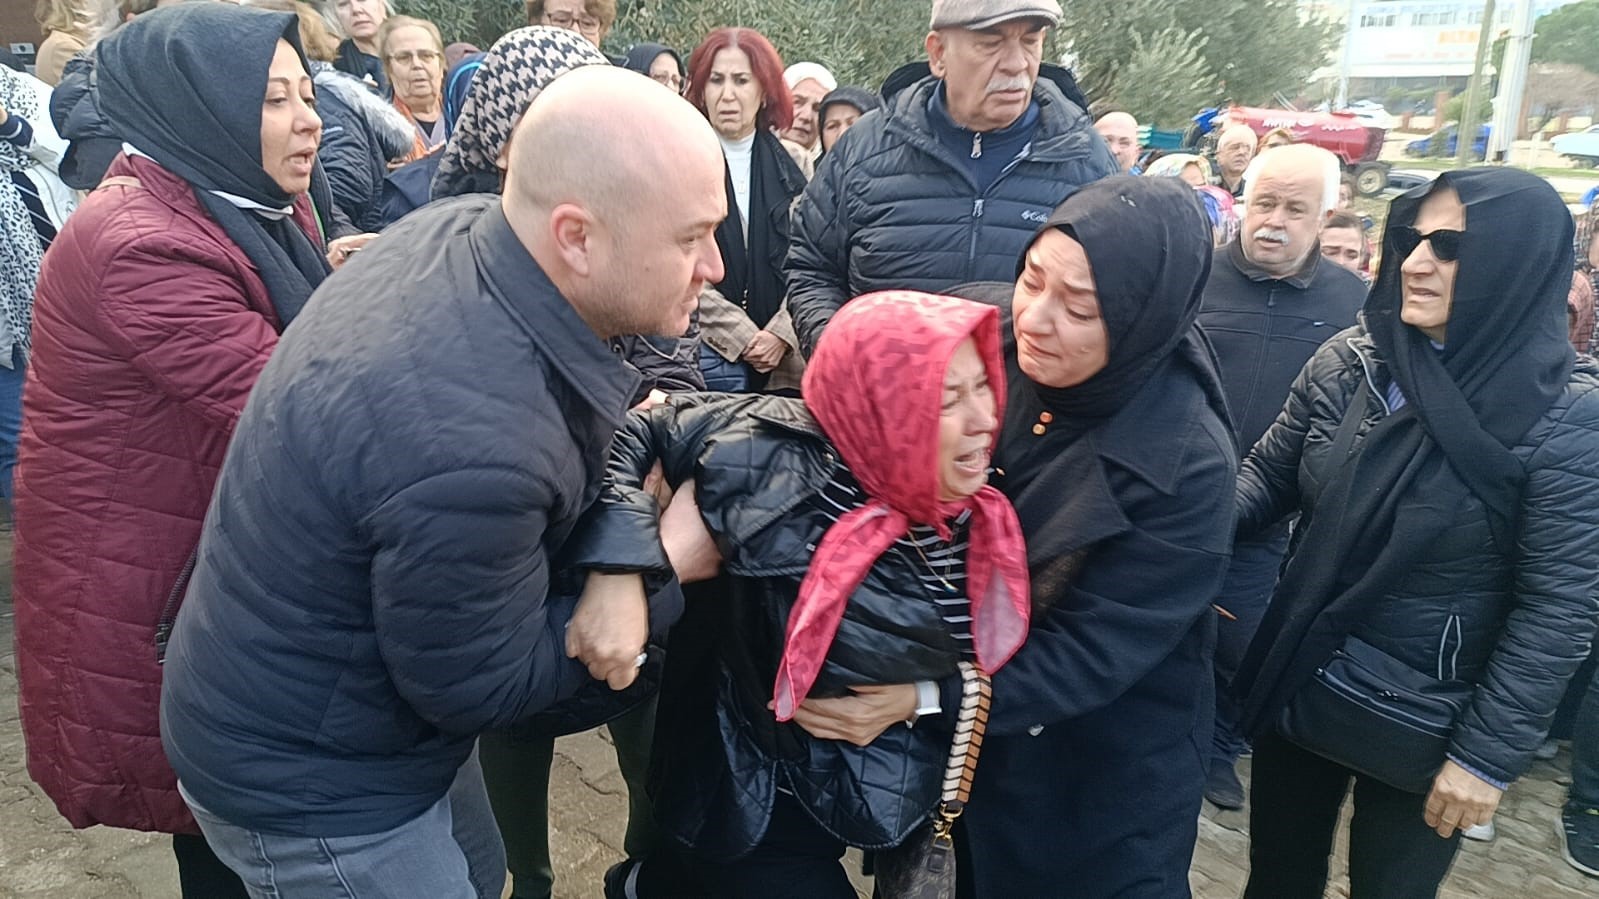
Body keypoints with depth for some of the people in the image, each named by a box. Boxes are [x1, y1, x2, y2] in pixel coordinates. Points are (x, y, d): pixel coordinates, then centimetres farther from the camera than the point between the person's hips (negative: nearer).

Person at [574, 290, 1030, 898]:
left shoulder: (980, 509, -11)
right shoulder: (775, 467, -27)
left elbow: (1001, 658, -1)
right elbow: (632, 434, -17)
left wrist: (922, 698, -19)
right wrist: (619, 574, -32)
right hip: (760, 798, -4)